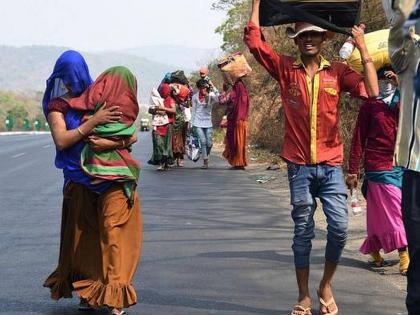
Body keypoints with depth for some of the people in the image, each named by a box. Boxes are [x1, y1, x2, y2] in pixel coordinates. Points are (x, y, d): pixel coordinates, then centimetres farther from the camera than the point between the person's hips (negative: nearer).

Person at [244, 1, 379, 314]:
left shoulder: (337, 71, 3)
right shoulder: (285, 68, 3)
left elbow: (372, 91, -10)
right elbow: (254, 40, -4)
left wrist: (363, 47, -9)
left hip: (331, 166, 0)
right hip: (299, 167, 0)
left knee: (339, 227, -7)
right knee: (303, 233, 6)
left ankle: (326, 286, 17)